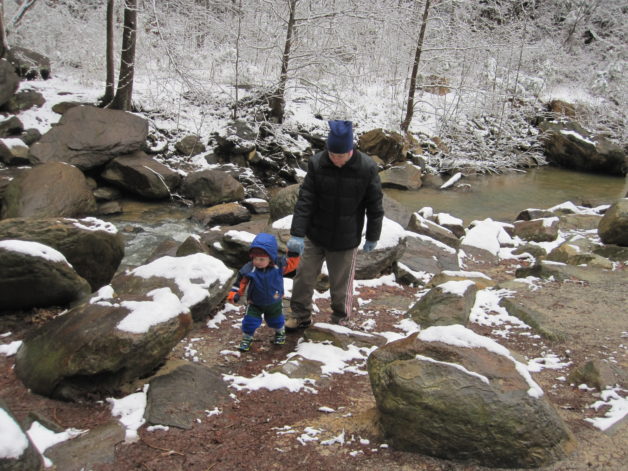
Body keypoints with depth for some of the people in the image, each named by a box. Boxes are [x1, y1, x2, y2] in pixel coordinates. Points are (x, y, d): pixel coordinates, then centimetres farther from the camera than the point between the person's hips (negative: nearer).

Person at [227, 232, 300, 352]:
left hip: (274, 302, 1)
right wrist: (234, 294, -28)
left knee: (276, 320, 20)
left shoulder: (279, 265, -23)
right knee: (250, 320, -10)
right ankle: (246, 338, 16)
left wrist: (294, 254, -24)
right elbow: (241, 282, -19)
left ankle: (280, 332, 52)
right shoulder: (249, 269, -27)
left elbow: (291, 263, -9)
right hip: (255, 303, -1)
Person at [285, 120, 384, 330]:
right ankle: (300, 316, 32)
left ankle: (340, 319, 37)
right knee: (304, 276, 11)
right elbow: (304, 200, -12)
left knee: (341, 283, 13)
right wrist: (297, 233, -19)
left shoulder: (367, 168, -16)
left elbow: (375, 206, -5)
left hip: (346, 241, -2)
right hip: (315, 236, 2)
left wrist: (372, 237, 1)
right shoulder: (317, 164, -13)